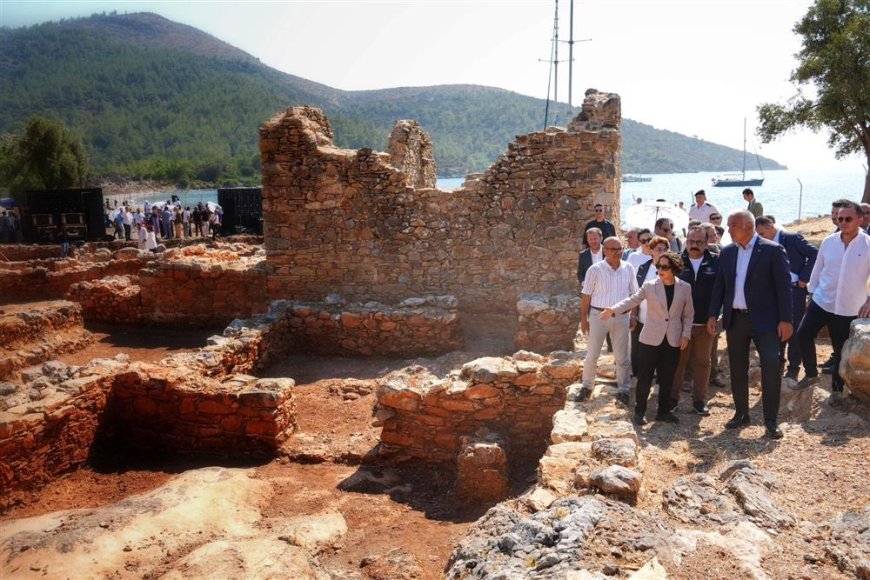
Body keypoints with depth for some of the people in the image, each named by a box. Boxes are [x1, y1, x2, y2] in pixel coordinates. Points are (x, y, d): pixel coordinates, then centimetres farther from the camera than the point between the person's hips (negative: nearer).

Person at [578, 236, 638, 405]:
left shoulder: (628, 269, 0)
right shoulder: (595, 270, -8)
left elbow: (634, 294, 8)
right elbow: (586, 296, -4)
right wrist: (583, 319, -3)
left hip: (621, 317, 2)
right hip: (598, 315, -2)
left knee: (622, 356, 10)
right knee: (592, 355, 7)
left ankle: (623, 390, 23)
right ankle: (586, 386, 24)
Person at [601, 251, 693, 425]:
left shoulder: (685, 288, 1)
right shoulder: (650, 286, -4)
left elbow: (688, 314, 8)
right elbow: (632, 300, -7)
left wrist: (686, 334, -1)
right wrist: (613, 310, -21)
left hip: (673, 341, 2)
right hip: (650, 339, -1)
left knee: (667, 378, 10)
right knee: (644, 377, 3)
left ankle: (664, 411, 25)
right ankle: (639, 411, 14)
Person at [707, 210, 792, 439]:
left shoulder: (772, 250, -6)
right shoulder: (727, 252, 8)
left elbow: (784, 286, -8)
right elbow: (719, 285, 11)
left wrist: (786, 319, -12)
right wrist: (713, 315, 5)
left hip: (764, 319, -5)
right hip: (735, 319, 5)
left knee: (771, 367, -9)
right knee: (737, 369, 11)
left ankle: (770, 421, 1)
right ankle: (741, 413, 24)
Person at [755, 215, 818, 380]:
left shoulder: (792, 238, -12)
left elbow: (814, 254, -14)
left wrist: (804, 277, -15)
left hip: (794, 289, -6)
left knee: (793, 329, 1)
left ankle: (793, 368, 12)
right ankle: (779, 361, 26)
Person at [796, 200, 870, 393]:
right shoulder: (828, 242, -1)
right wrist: (811, 291, 11)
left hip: (849, 309, -2)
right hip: (821, 302, 2)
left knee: (842, 351, 9)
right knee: (804, 334, -13)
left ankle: (837, 390, 25)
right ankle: (811, 374, 8)